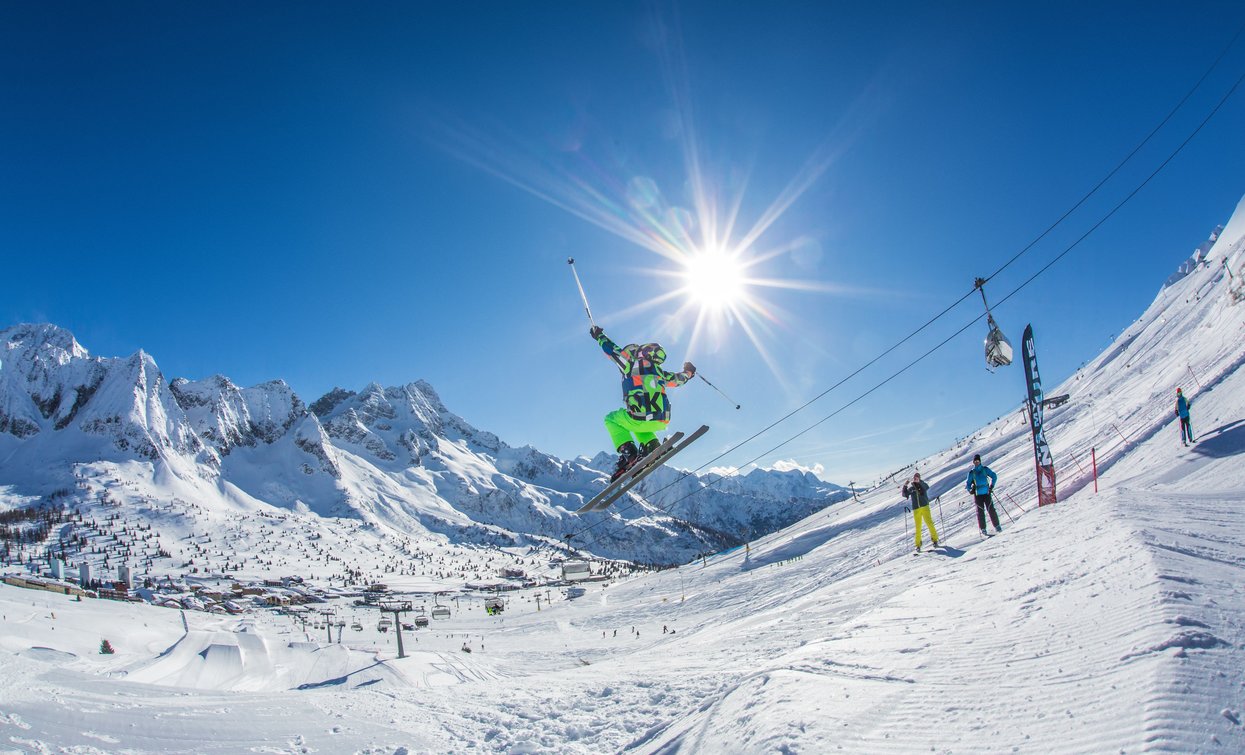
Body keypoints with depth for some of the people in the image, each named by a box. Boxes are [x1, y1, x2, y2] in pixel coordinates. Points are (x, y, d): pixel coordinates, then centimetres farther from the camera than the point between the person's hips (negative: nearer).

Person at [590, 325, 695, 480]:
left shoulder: (630, 364, 4)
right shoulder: (659, 371, 15)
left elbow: (612, 349, 16)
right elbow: (677, 379, 31)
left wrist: (599, 335, 35)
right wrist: (688, 372, 54)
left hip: (642, 418, -5)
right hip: (663, 422, 5)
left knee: (611, 418, 23)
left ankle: (627, 452, 1)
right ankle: (652, 446, 11)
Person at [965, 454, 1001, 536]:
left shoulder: (985, 469, 5)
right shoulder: (971, 472, 6)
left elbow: (994, 476, 7)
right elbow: (968, 483, 10)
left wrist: (991, 486, -3)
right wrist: (970, 490, -8)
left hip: (986, 492, -1)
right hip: (977, 494, 1)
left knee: (991, 509, -5)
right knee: (980, 511, -2)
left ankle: (997, 526, 7)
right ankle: (983, 529, 1)